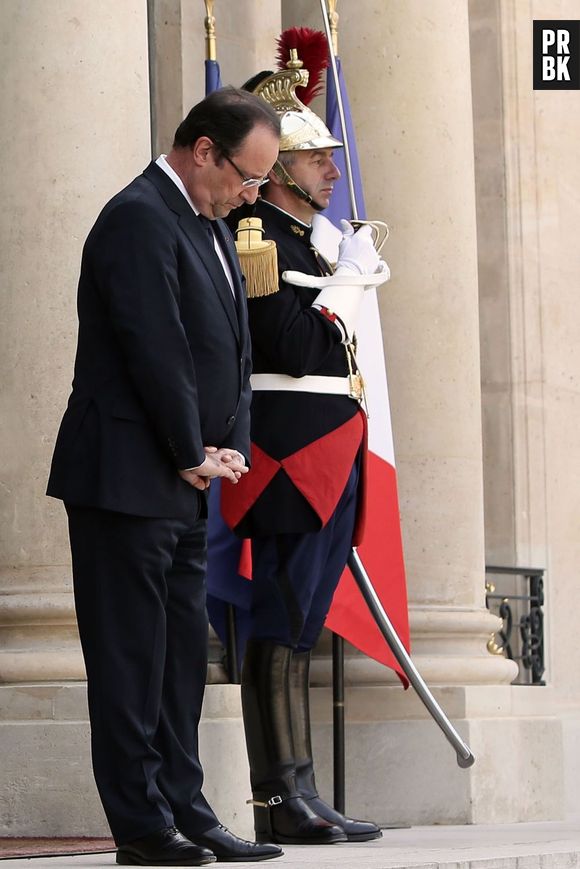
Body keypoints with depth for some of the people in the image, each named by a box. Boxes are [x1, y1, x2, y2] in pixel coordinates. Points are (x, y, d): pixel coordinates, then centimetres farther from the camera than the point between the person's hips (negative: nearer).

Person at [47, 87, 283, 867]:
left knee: (183, 655, 10)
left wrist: (229, 449, 4)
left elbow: (232, 347, 17)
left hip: (185, 485, 10)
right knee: (130, 655, -4)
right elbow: (155, 350, -19)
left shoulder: (210, 227, 16)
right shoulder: (139, 218, -15)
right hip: (127, 479, -10)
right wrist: (193, 455, -12)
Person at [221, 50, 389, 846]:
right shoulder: (259, 240, -10)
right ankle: (287, 803, -10)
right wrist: (350, 278, -10)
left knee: (292, 628, 8)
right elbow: (298, 350, -18)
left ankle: (289, 798, 10)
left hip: (320, 466, 10)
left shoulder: (303, 244, 21)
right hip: (294, 460, -10)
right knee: (284, 629, -10)